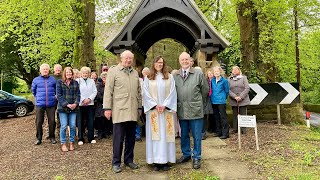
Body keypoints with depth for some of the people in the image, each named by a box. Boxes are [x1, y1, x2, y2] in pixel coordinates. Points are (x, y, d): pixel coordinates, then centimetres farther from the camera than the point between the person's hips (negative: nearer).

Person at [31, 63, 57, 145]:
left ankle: (52, 137, 18)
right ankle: (39, 138, 17)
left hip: (51, 104, 0)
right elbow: (33, 90, 19)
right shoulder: (36, 80, 5)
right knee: (39, 122, 3)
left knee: (52, 121, 3)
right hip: (39, 104, 0)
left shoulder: (53, 79, 5)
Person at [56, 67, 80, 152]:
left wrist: (75, 104, -9)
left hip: (73, 107, 3)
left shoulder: (75, 83, 11)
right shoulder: (59, 82, 2)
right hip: (63, 107, -2)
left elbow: (78, 94, 8)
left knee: (73, 126, 2)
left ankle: (71, 142, 16)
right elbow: (59, 95, -4)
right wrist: (66, 104, -13)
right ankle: (63, 144, 9)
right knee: (64, 126, -3)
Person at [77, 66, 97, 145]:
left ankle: (91, 138, 13)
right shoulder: (77, 81, 2)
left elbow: (95, 91, 5)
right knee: (81, 122, 1)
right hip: (80, 104, -2)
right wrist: (83, 100, -11)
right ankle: (80, 139, 10)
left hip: (90, 104, 3)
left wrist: (89, 99, -8)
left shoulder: (92, 81, 12)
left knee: (90, 121, 4)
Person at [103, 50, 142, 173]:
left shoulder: (135, 73, 15)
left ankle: (129, 160, 25)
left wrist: (139, 107, 15)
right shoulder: (113, 71, 0)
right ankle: (116, 163, 14)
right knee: (118, 138, 1)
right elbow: (108, 91, -4)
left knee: (131, 138, 11)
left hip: (133, 111, 5)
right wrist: (107, 108, -8)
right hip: (119, 111, -5)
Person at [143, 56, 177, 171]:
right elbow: (146, 94, 1)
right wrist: (155, 105, -9)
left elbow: (172, 92, 2)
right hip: (153, 110, 0)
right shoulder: (148, 78, 7)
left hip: (166, 110, 0)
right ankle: (156, 161, 5)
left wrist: (164, 105, -9)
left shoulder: (169, 77, 8)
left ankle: (166, 161, 7)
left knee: (166, 134, 1)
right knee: (155, 134, 0)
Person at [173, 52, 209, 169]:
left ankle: (196, 157, 20)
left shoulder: (198, 74, -1)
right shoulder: (175, 76, 4)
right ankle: (186, 154, 32)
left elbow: (205, 90, 7)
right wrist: (178, 104, 8)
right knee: (184, 135, 15)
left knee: (196, 136, 6)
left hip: (195, 110, -2)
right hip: (181, 111, 3)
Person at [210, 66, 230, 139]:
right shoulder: (212, 80, 7)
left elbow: (226, 91, 3)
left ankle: (225, 133, 2)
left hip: (221, 101, -5)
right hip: (214, 101, 5)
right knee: (216, 117, 12)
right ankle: (219, 132, 23)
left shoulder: (224, 81, -5)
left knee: (223, 117, -4)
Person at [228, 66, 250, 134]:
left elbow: (247, 88, -3)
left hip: (243, 100, -1)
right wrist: (235, 96, -13)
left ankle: (243, 129, 8)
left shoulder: (243, 77, 5)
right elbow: (228, 90, 0)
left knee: (243, 115, 1)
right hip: (233, 100, 2)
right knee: (235, 115, 6)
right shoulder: (229, 79, 9)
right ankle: (235, 129, 15)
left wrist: (241, 97, -13)